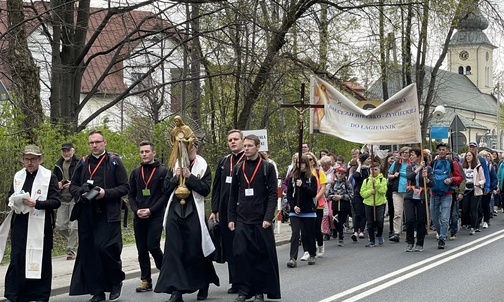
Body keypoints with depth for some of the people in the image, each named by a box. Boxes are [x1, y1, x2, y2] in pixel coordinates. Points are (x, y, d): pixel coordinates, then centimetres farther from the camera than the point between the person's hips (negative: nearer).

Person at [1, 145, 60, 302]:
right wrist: (14, 201, -6)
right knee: (17, 259, 1)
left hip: (40, 226, -3)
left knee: (40, 261, 2)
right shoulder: (18, 176, 12)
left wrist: (36, 203, -21)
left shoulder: (49, 176, -2)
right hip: (19, 225, 4)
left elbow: (56, 201, -7)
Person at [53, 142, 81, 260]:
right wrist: (57, 184, 4)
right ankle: (75, 241, 26)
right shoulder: (58, 165, 14)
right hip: (62, 198, 6)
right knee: (60, 226, 5)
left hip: (75, 198, -6)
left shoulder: (79, 163, -6)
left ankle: (72, 250, 3)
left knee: (73, 226, -6)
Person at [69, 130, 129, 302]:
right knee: (89, 252, 3)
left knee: (105, 247, -15)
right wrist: (80, 192, -5)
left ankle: (116, 281, 10)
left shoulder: (114, 162, 0)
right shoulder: (83, 163, 12)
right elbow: (73, 185, 17)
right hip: (86, 215, 5)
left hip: (107, 215, -4)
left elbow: (125, 187, -2)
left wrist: (106, 193, -16)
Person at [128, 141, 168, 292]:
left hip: (156, 216, -4)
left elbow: (166, 194, -6)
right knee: (142, 250, 5)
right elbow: (131, 195, 12)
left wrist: (151, 210, -14)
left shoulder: (163, 171, -1)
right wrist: (136, 210, -6)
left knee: (153, 246, -12)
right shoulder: (136, 173, 12)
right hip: (138, 218, 5)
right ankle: (146, 281, 11)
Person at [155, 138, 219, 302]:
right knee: (174, 251, -3)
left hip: (193, 213, -3)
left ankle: (203, 284, 26)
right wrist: (176, 177, -7)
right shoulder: (175, 166, 11)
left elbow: (206, 189, -9)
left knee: (196, 250, 3)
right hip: (175, 212, 3)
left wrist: (189, 177, -15)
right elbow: (165, 189, 8)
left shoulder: (203, 166, 1)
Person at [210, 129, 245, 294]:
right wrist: (215, 210, 9)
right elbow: (216, 187, 14)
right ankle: (235, 282, 16)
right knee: (230, 247, 8)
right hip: (225, 211, 5)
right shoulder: (223, 161, 13)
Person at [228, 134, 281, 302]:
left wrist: (268, 218, -12)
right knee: (241, 254, -5)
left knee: (262, 256, 1)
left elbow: (273, 194, -3)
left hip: (261, 220, -3)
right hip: (242, 219, 3)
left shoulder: (267, 168, 1)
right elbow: (233, 195, 13)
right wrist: (231, 218, 7)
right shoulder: (238, 169, 11)